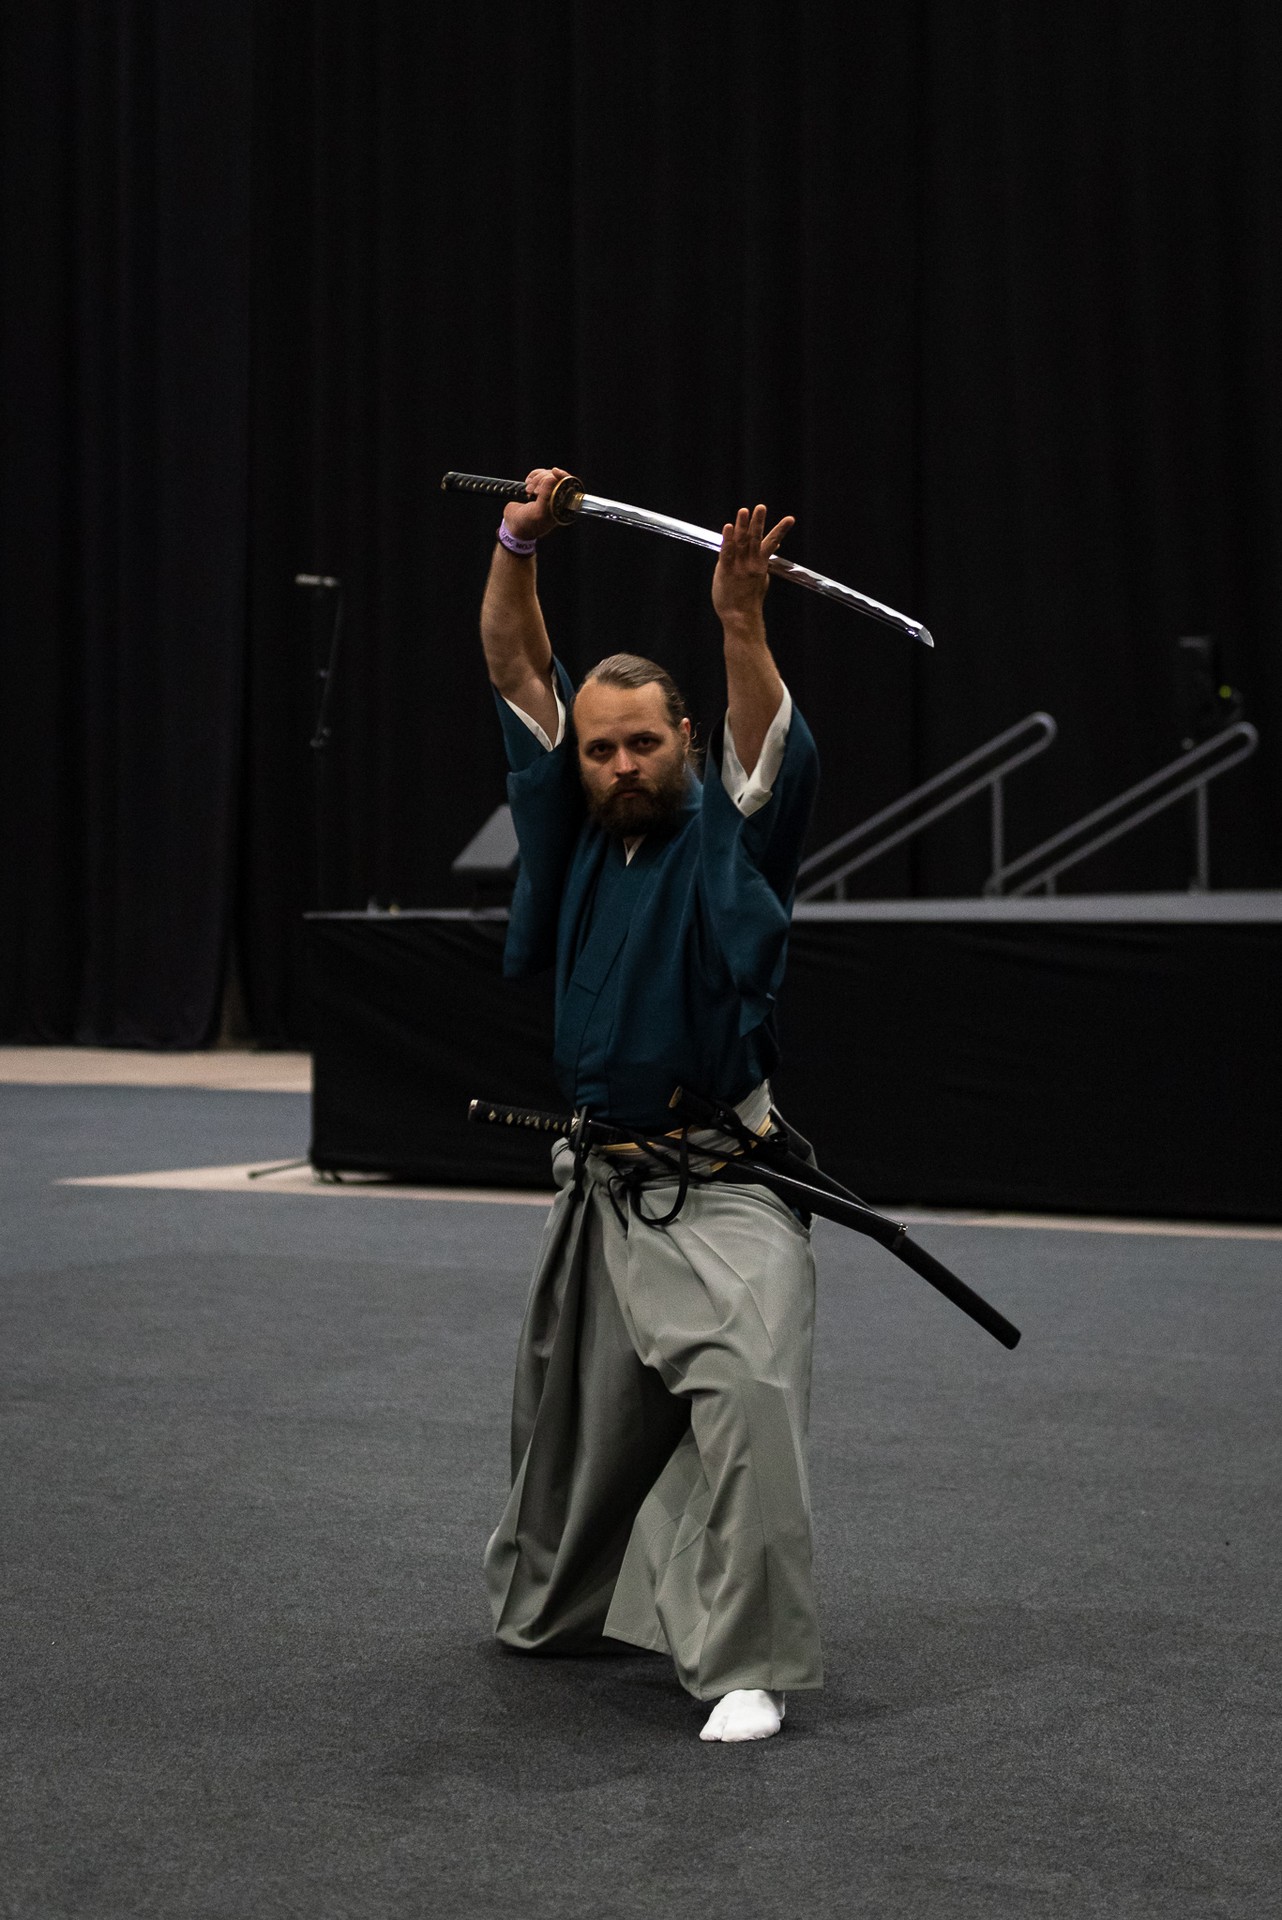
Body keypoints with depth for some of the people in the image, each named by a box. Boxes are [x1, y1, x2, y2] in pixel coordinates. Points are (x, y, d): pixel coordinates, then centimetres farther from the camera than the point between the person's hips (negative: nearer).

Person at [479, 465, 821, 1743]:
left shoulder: (728, 832, -3)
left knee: (749, 1395, -23)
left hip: (724, 1197, -5)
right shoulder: (573, 821, 8)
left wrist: (740, 624, -41)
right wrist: (517, 547, -8)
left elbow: (768, 741, -24)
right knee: (579, 1419, 16)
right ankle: (550, 1608, 40)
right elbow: (515, 667, 6)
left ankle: (749, 1665, -17)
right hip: (600, 1185, 5)